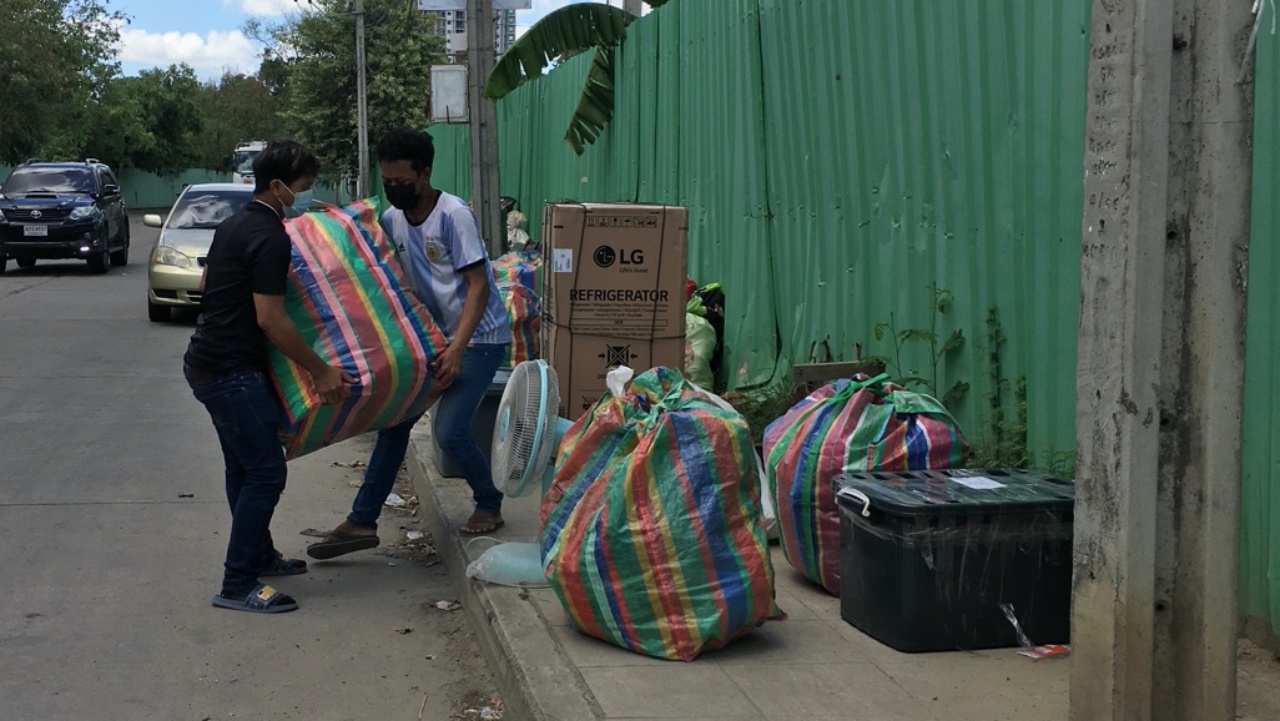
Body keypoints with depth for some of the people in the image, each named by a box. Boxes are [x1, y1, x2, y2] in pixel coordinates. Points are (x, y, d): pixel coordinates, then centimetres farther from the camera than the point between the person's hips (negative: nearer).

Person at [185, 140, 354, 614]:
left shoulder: (235, 226, 12)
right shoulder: (271, 238, -18)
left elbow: (206, 282, 26)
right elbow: (270, 319, -22)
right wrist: (320, 372, -17)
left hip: (207, 363, 10)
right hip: (233, 372, -10)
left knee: (244, 467, 20)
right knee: (266, 473, -6)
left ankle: (259, 555, 34)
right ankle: (237, 585, -4)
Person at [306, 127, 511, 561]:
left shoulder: (453, 215, -20)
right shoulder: (391, 220, 1)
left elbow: (478, 286, -22)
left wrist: (456, 350, -29)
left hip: (479, 337, -7)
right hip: (435, 335, 7)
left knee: (449, 431, -15)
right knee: (395, 420, 4)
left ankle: (489, 504, 12)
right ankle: (361, 522, 10)